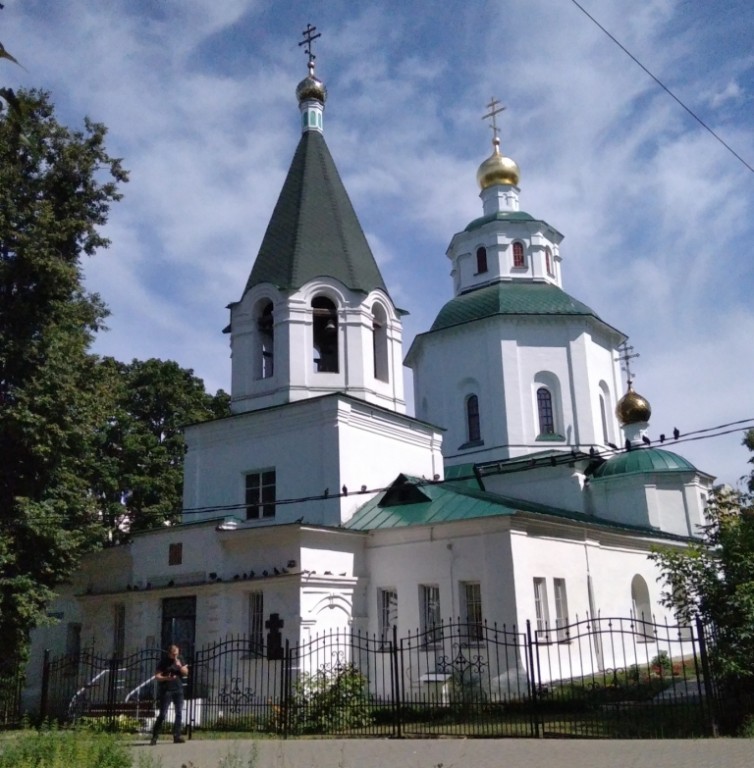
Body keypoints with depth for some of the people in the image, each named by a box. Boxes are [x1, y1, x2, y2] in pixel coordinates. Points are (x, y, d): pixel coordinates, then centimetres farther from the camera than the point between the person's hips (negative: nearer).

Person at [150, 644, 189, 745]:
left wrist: (180, 666, -12)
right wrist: (166, 678, -25)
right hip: (166, 690, -5)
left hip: (178, 690, 5)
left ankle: (177, 736, 6)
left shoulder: (180, 661, 12)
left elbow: (186, 673, 5)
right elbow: (157, 676, -8)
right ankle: (154, 737, -2)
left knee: (179, 713, 2)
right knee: (162, 714, -8)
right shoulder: (163, 662, -3)